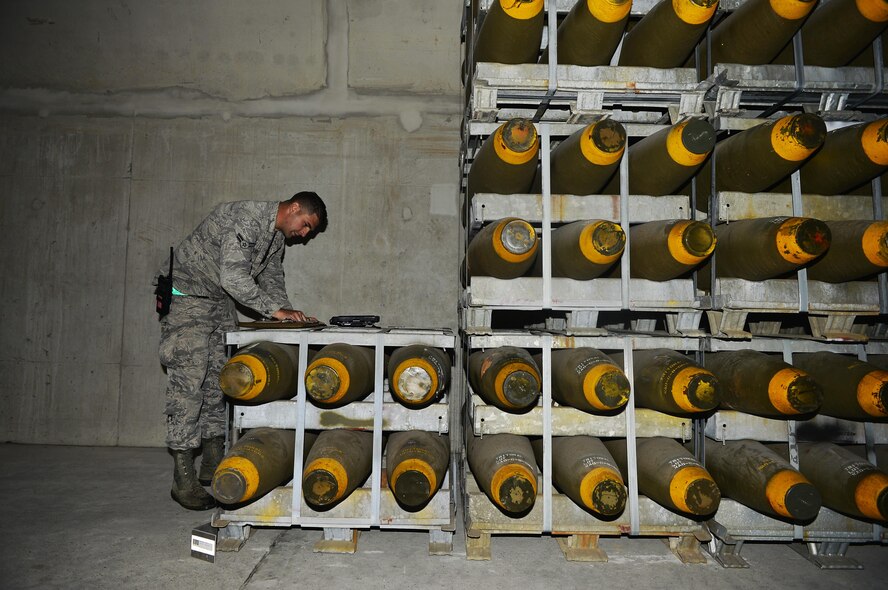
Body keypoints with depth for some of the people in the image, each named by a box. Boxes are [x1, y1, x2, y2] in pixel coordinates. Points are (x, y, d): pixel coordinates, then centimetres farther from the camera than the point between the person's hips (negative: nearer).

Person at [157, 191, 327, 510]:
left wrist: (289, 312, -3)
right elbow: (233, 278, -31)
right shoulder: (248, 217, -24)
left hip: (220, 301, 9)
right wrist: (275, 309, -28)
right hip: (186, 294, -9)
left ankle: (213, 462, 18)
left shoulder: (277, 236, 6)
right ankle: (183, 480, -4)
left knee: (219, 379, 8)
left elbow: (272, 278, 13)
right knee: (189, 381, -11)